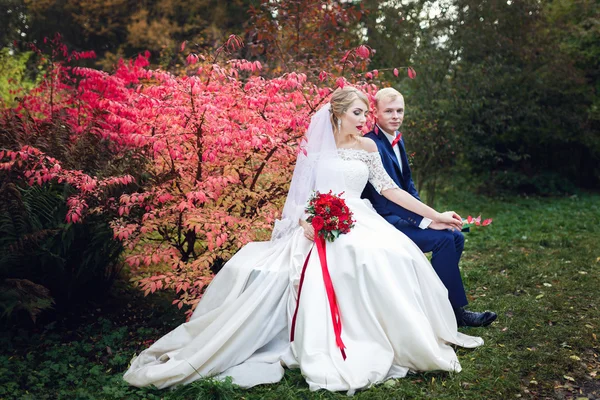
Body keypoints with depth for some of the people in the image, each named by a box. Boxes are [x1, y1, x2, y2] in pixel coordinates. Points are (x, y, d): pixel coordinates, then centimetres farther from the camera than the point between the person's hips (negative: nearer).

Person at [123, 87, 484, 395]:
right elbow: (300, 191, 5)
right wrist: (305, 222, -15)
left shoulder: (367, 147, 12)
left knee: (385, 259, -29)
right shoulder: (316, 143, 6)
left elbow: (390, 189, 12)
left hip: (358, 224, 2)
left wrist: (435, 215, 10)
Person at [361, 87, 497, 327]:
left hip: (400, 215, 9)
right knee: (443, 239, -20)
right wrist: (424, 220, -24)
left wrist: (430, 216, 2)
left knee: (456, 237, 0)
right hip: (384, 221, -9)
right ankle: (455, 311, -7)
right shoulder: (372, 144, -19)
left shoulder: (397, 139, 11)